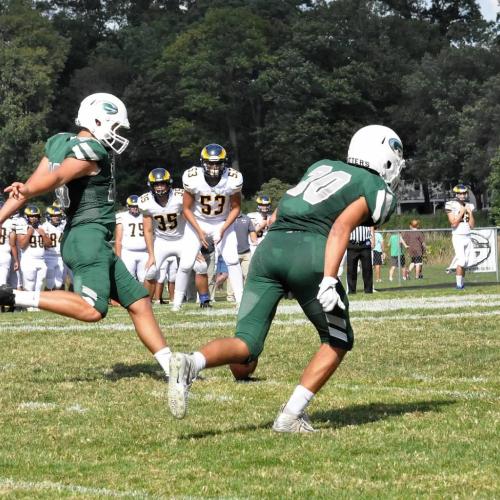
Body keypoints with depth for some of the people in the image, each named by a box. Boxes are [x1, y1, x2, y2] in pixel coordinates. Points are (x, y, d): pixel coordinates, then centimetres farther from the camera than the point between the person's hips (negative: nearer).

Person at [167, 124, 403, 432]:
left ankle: (190, 364, -27)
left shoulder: (323, 166, 30)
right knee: (337, 342, 16)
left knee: (246, 345, 4)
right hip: (310, 251, -5)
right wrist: (329, 281, -16)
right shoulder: (378, 190, 10)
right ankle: (291, 415, 0)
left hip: (271, 245, 5)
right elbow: (341, 227, -8)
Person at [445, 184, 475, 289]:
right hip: (458, 237, -6)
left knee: (465, 264, 5)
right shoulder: (452, 205, -6)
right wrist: (461, 212, -15)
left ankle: (461, 284, 11)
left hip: (467, 237, 6)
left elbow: (472, 226, 7)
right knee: (461, 261, -16)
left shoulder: (469, 206, 10)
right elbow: (453, 224, -13)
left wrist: (470, 213, -4)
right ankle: (458, 284, -14)